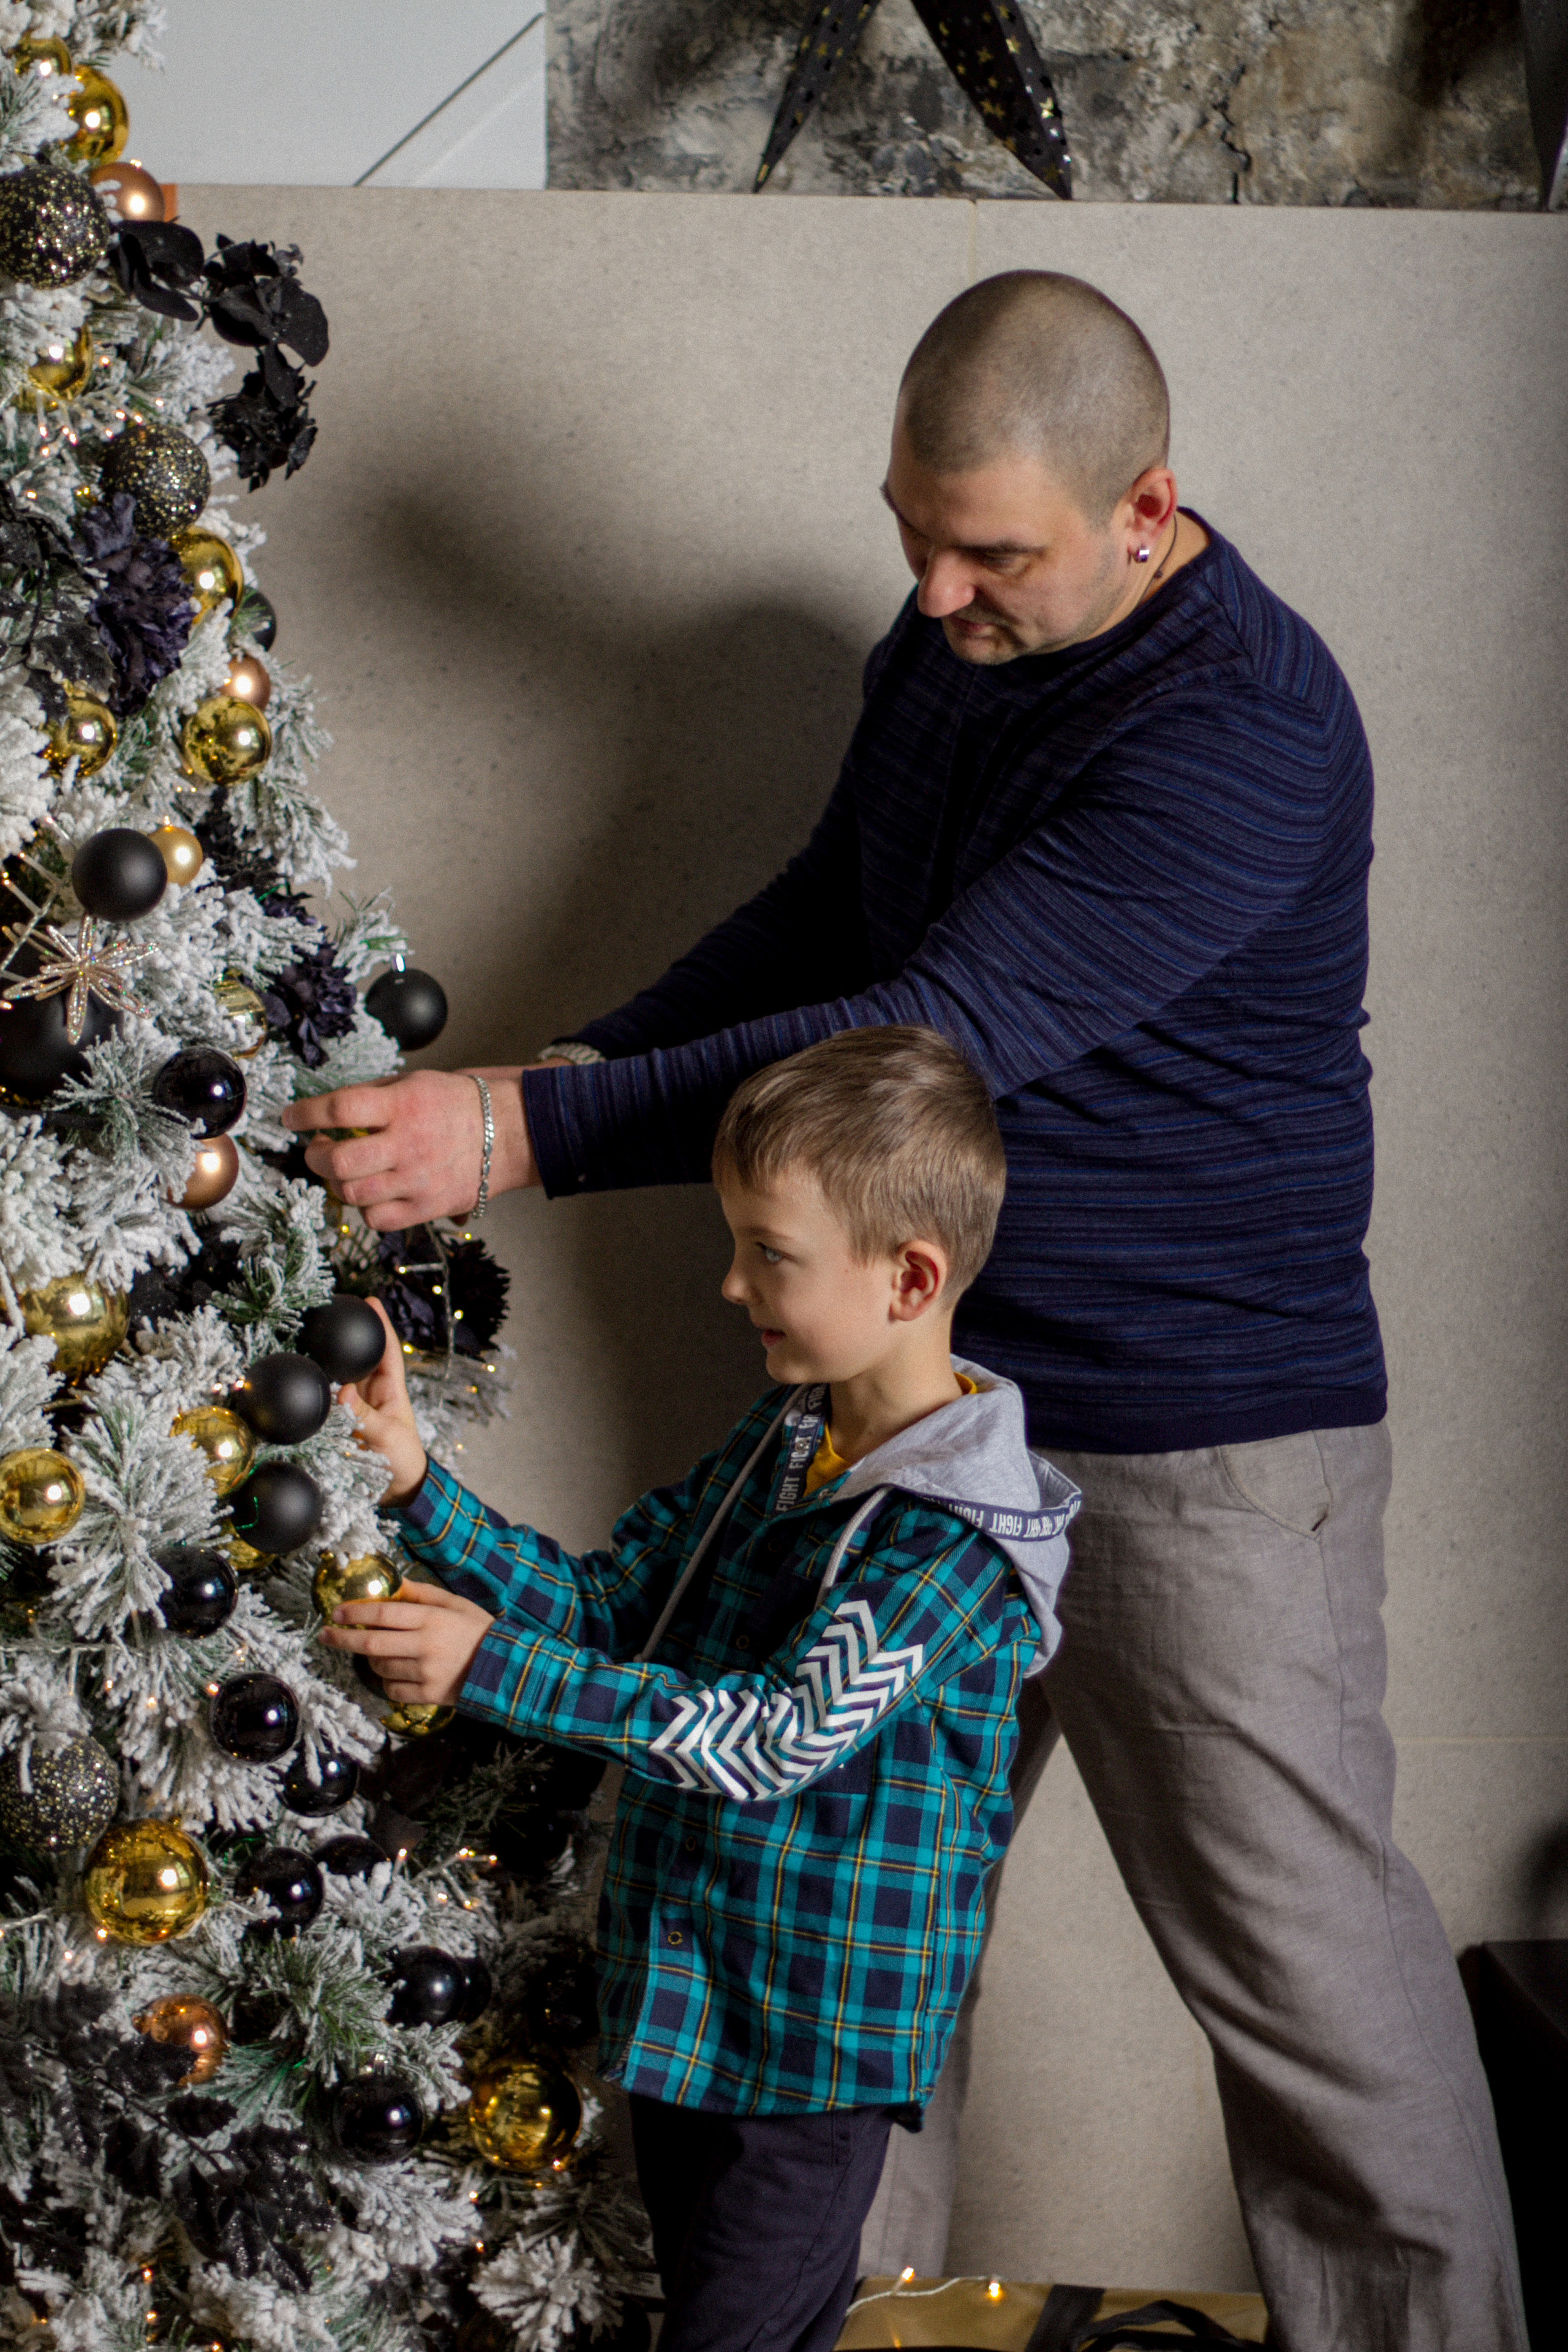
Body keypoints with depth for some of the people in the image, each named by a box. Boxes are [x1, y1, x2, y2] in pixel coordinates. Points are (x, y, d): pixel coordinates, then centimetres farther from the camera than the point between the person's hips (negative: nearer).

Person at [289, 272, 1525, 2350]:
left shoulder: (1245, 735, -24)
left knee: (1297, 1944, 1)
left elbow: (938, 1037, -30)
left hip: (1197, 1438, -8)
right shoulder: (944, 647, 4)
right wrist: (587, 1063, 6)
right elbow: (827, 917, 21)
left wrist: (530, 1139, -30)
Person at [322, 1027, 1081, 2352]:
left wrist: (497, 1668, -29)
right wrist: (418, 1485, -7)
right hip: (681, 1992, 9)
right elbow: (605, 1602, 6)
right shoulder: (780, 1443, 5)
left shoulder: (950, 1539, -23)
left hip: (815, 2040, -8)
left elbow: (774, 1737, -27)